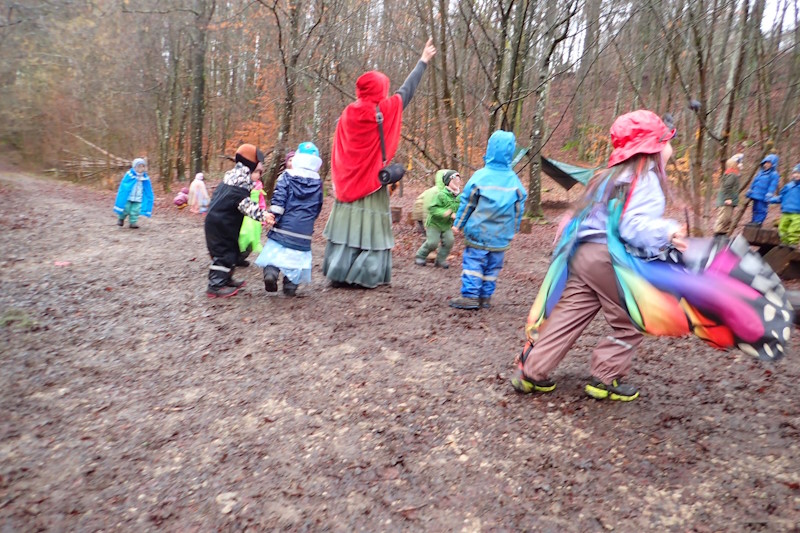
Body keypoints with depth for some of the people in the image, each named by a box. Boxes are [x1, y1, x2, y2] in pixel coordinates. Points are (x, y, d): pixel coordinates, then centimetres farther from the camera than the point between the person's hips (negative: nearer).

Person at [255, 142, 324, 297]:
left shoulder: (287, 177, -2)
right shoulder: (318, 183, 7)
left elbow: (278, 200, -12)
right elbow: (318, 208, 14)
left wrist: (273, 217, -8)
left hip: (284, 226, -2)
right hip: (304, 231, 2)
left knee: (274, 252, 8)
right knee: (297, 257, 12)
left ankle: (270, 272, -17)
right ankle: (290, 286, 10)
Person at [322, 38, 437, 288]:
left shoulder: (348, 113, 3)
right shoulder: (385, 109, -8)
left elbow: (338, 150, 7)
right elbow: (407, 90, 5)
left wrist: (339, 179, 16)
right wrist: (424, 60, 18)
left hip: (347, 181, 5)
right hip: (372, 182, -5)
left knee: (347, 226, 10)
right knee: (370, 229, 3)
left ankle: (339, 274, 14)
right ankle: (364, 276, 5)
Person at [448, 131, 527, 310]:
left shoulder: (480, 176, -12)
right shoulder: (514, 180, -1)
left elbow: (466, 203, -6)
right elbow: (519, 208, 7)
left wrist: (458, 223, 6)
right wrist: (513, 229, 21)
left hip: (478, 232, -3)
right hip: (501, 236, 4)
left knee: (473, 262, 3)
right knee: (493, 266, 12)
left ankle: (470, 296, 1)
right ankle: (485, 297, 19)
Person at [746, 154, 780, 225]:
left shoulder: (774, 174, -7)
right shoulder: (761, 172, 14)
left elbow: (772, 186, -13)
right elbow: (754, 182, 21)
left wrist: (768, 196, -20)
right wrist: (749, 191, 22)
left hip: (763, 198, -7)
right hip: (756, 195, 7)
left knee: (761, 211, -6)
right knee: (755, 210, 15)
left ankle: (758, 223, -3)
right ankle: (753, 223, 23)